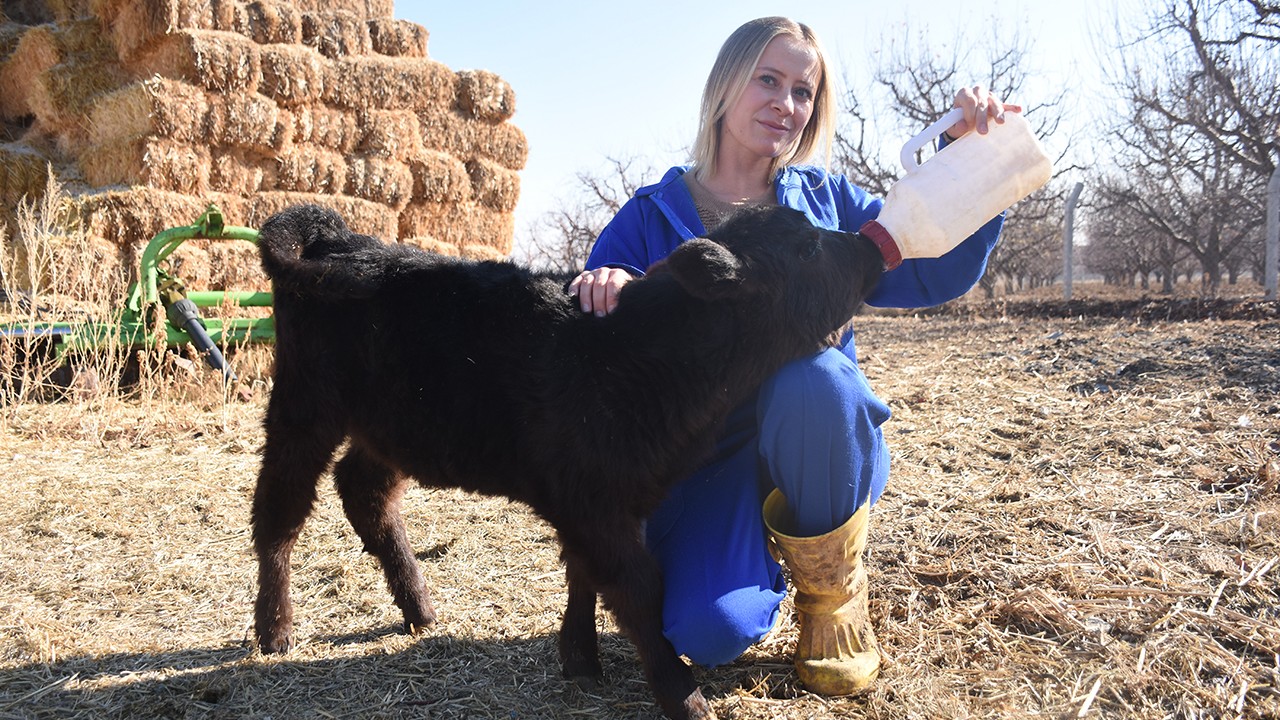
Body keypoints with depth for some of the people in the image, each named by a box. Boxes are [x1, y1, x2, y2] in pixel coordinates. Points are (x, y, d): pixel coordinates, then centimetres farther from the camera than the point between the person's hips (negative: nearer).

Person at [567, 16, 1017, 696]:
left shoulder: (823, 200, 5)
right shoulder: (652, 216, -1)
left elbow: (936, 270, -3)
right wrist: (605, 292, -28)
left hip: (819, 451, 2)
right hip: (705, 461, -2)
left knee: (812, 376, -35)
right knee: (711, 632, -29)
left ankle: (831, 589, -8)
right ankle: (751, 553, 11)